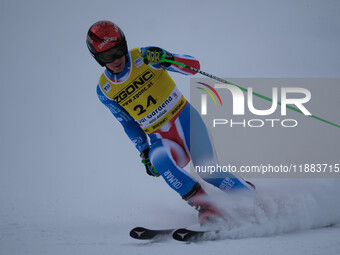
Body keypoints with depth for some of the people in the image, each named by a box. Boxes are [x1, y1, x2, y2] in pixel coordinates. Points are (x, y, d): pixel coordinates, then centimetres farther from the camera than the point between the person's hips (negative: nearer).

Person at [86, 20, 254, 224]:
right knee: (159, 160, -33)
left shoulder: (145, 57, -8)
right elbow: (128, 123, 12)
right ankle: (206, 208, -31)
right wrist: (144, 153, 1)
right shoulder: (105, 91, 2)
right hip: (160, 140, 2)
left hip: (186, 121, -2)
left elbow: (194, 66, -12)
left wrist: (166, 59, -30)